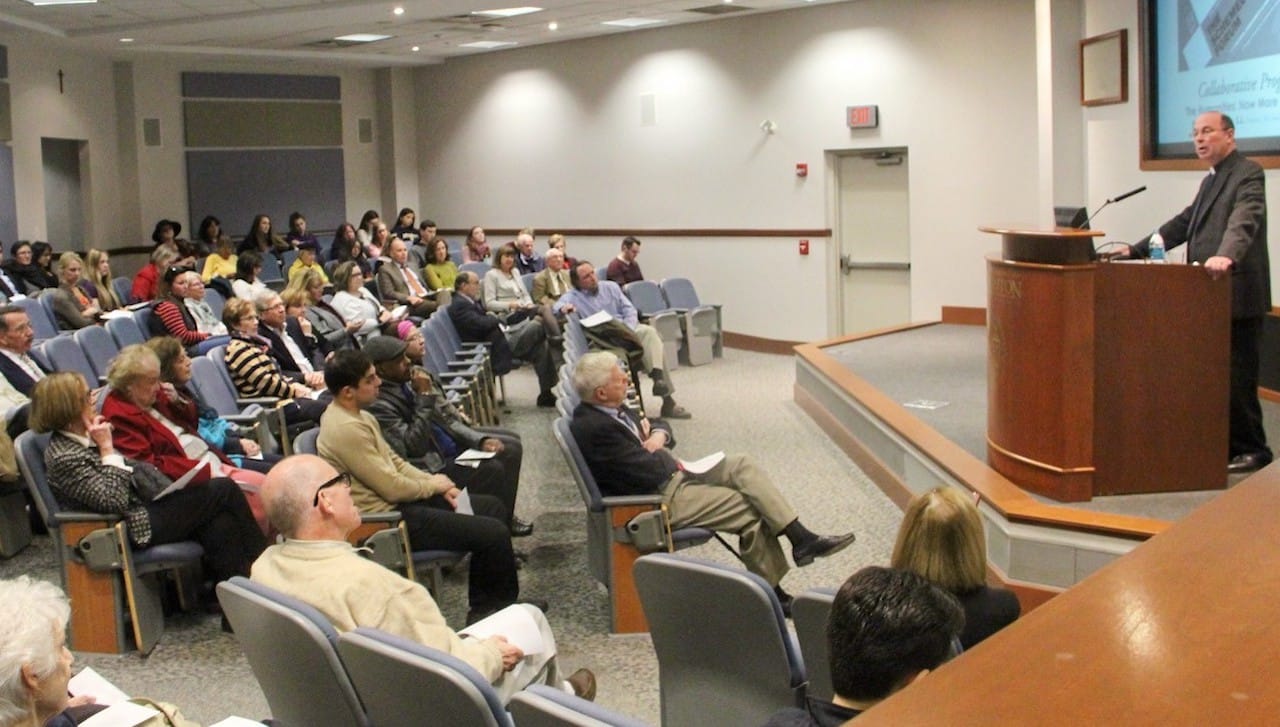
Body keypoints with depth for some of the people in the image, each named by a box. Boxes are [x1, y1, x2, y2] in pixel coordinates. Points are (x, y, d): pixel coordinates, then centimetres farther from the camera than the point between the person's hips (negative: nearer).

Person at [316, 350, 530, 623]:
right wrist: (434, 485, -3)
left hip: (396, 501, 11)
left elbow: (394, 461, 17)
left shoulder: (357, 415, 9)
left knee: (492, 506, 11)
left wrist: (438, 484, 3)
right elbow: (393, 488, -22)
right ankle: (502, 607, 10)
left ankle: (484, 605, 14)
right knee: (494, 533, -15)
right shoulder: (346, 429, -24)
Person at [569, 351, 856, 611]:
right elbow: (649, 475, -25)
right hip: (660, 499, -10)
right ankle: (772, 594, 5)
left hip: (670, 476, 10)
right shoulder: (594, 428, -25)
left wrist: (657, 437, -5)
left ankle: (801, 539, -2)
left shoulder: (611, 409, 6)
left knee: (742, 465, -1)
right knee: (752, 511, -9)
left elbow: (660, 425, 19)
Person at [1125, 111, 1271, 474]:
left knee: (1238, 376, -4)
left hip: (1237, 295, -9)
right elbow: (1185, 223, 25)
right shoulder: (1211, 180, 21)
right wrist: (1137, 250, 18)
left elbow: (1244, 221, -26)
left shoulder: (1248, 173, -10)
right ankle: (1224, 443, 20)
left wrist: (1226, 256, -44)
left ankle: (1251, 450, 6)